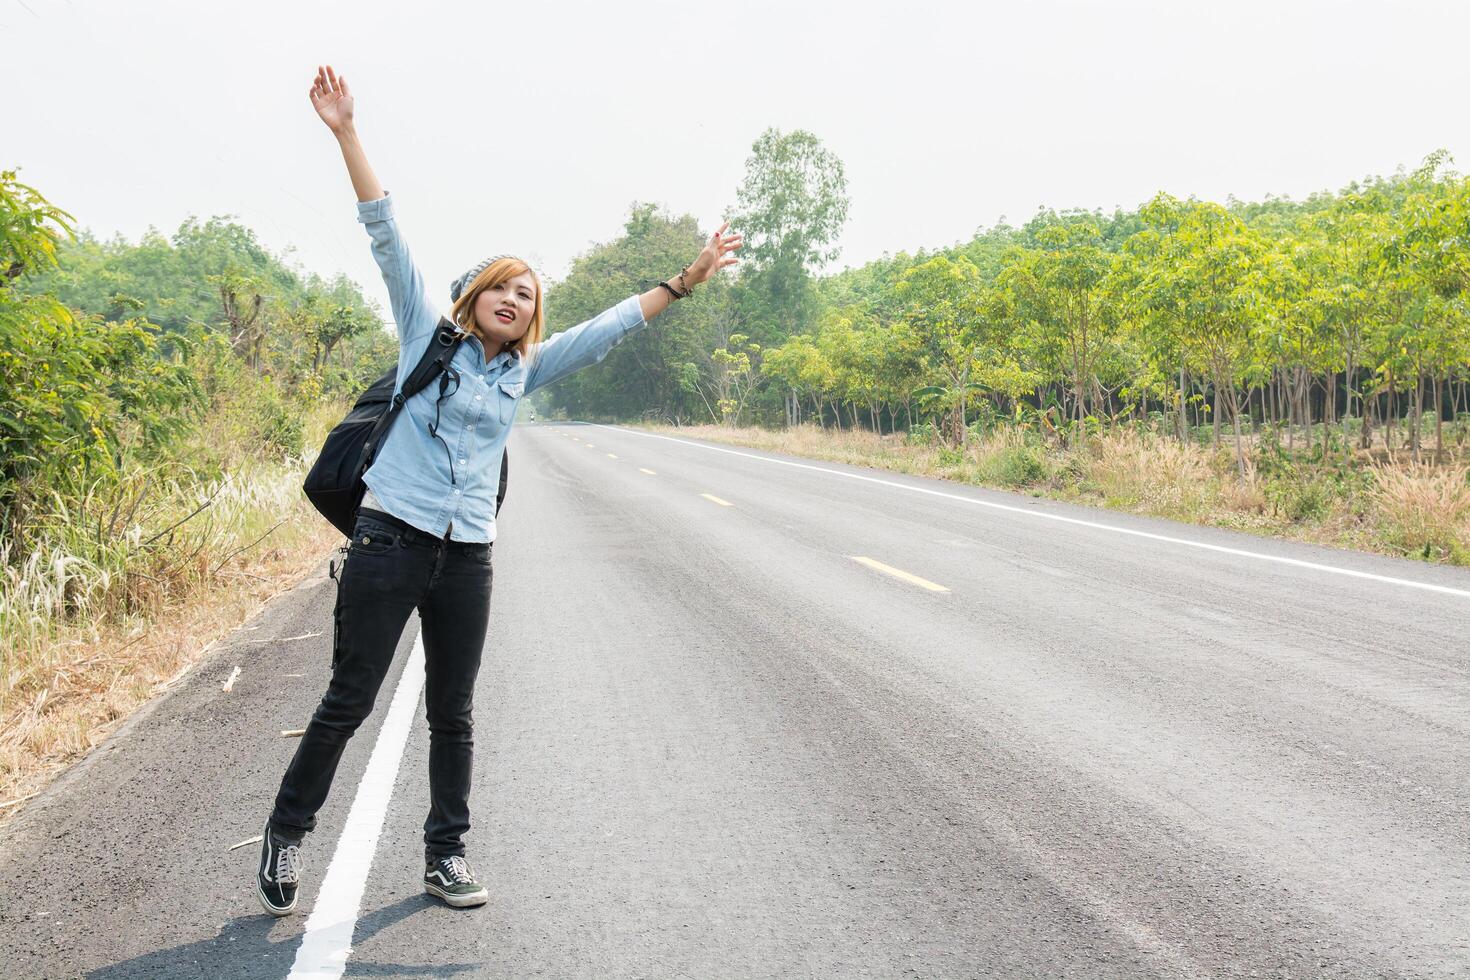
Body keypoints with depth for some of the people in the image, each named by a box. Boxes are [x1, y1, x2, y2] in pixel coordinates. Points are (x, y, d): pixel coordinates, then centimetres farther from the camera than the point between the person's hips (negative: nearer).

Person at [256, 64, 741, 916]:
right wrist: (346, 133, -7)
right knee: (349, 702, 1)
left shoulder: (525, 369, 14)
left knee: (453, 715, 10)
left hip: (468, 558, 4)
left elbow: (609, 328, 17)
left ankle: (447, 854, 22)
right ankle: (287, 832, 18)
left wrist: (683, 283, 16)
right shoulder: (428, 332, 4)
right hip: (391, 540, -4)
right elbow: (386, 232, -2)